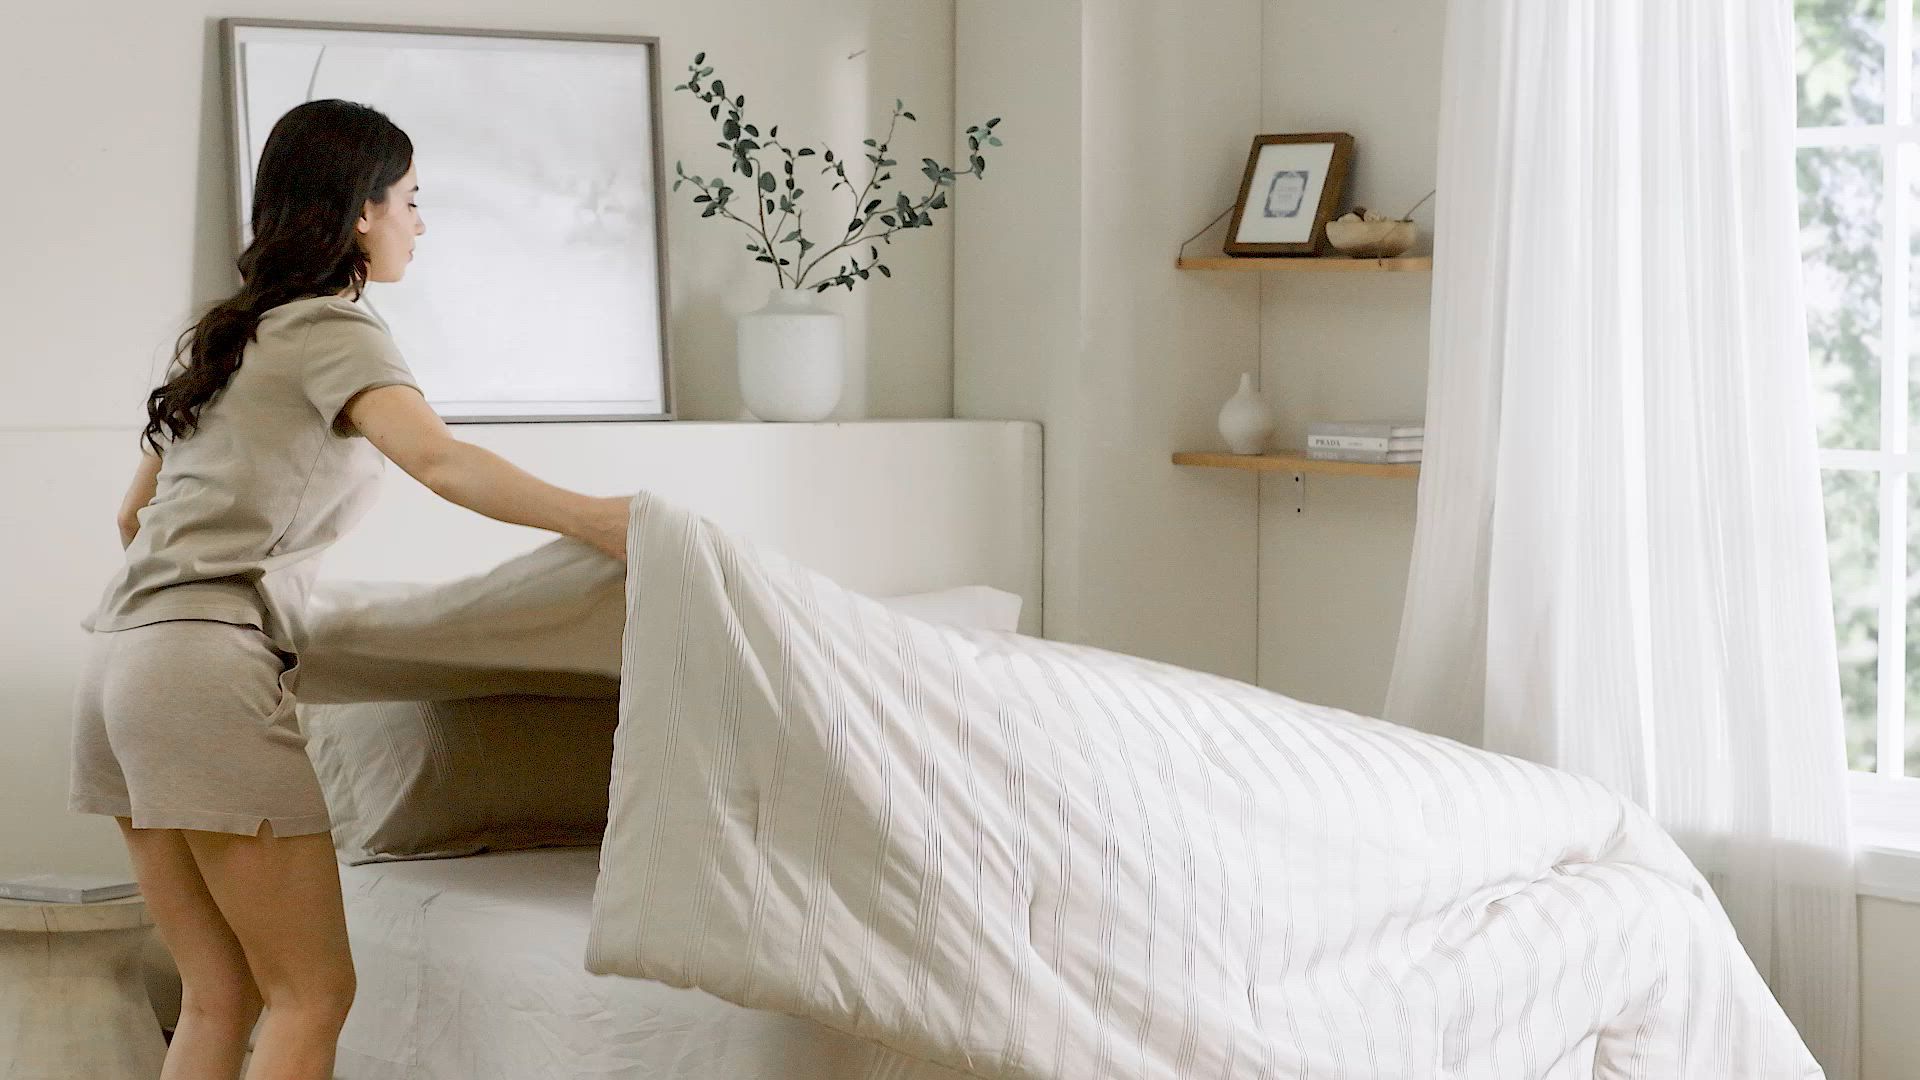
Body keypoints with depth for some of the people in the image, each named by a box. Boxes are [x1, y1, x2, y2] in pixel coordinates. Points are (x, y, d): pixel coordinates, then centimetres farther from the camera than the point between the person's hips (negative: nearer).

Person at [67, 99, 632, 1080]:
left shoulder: (225, 333, 23)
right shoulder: (332, 330, -4)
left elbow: (135, 514, 29)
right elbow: (438, 462, -24)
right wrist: (590, 519, -34)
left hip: (120, 664, 9)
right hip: (209, 667, -9)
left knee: (221, 995, 8)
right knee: (314, 993, -8)